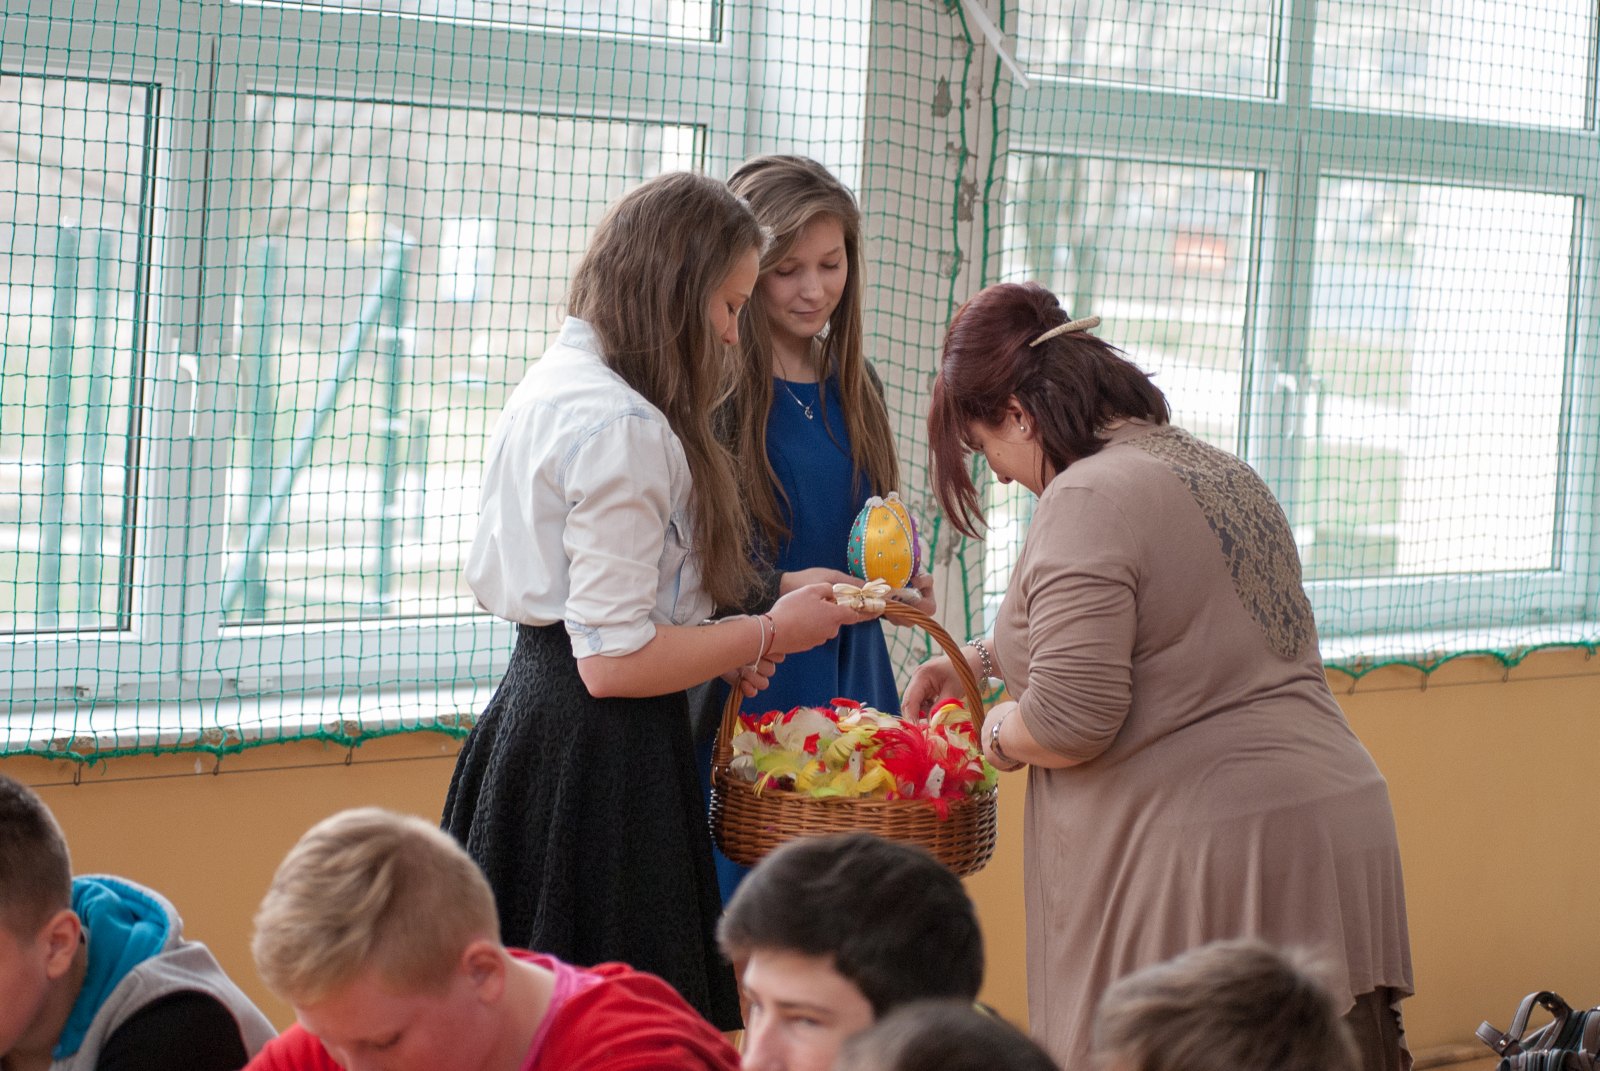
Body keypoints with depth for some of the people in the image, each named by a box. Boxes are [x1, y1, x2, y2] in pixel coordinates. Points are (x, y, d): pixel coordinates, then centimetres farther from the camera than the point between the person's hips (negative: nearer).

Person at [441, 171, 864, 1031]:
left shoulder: (553, 383, 12)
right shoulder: (624, 428, -18)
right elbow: (613, 660, -20)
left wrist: (717, 650, 14)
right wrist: (770, 633, -7)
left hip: (531, 719, 10)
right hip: (600, 759, -10)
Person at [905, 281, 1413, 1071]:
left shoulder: (1089, 498, -12)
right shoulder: (1218, 472, 18)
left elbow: (1068, 723, -18)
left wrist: (996, 733, 2)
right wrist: (984, 658, 35)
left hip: (1205, 858, -9)